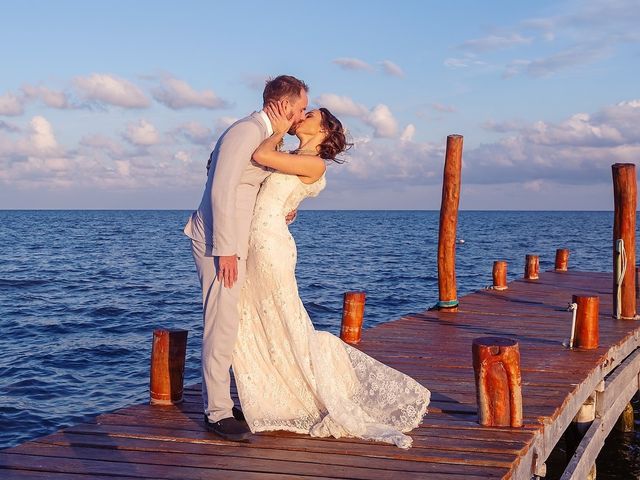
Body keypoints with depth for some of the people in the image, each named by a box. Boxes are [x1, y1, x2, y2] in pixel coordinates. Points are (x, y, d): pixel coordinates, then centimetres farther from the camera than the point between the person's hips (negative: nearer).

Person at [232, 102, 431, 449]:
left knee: (292, 331, -3)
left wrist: (279, 130, -3)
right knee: (250, 329, 11)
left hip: (270, 244, -9)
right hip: (254, 244, 9)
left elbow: (261, 155, -18)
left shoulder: (314, 163, -10)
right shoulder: (293, 159, 17)